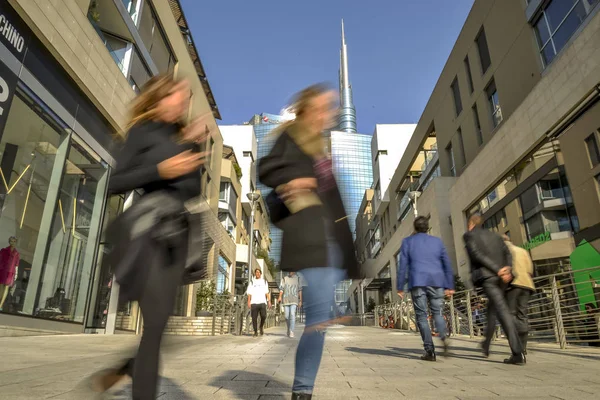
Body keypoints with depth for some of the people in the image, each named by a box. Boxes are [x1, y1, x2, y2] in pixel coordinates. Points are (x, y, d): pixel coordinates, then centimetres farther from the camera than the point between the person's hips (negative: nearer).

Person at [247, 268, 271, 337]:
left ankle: (261, 326, 13)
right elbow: (249, 293, 8)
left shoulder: (264, 281, 17)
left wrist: (269, 301, 5)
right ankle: (255, 332, 11)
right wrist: (249, 302, -4)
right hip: (254, 302, 0)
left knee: (263, 316, -14)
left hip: (262, 302, 0)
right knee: (254, 318, -2)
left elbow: (266, 292, 14)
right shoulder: (252, 282, 14)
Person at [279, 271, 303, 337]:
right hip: (286, 300, 2)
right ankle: (289, 329, 27)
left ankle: (291, 332, -15)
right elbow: (281, 288, 2)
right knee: (287, 316, 4)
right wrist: (280, 297, -15)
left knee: (292, 314, -17)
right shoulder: (284, 278, 9)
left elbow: (300, 290, 7)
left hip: (294, 300, -2)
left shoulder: (297, 278, 7)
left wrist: (300, 300, 4)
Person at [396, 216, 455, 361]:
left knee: (421, 316, 3)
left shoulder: (407, 242, 8)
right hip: (436, 282, 2)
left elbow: (402, 266, 2)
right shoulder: (437, 241, 14)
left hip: (417, 283, -2)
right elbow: (447, 265, 11)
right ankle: (444, 338, -13)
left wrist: (400, 287, 4)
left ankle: (429, 350, -4)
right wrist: (449, 286, 14)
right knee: (437, 313, 13)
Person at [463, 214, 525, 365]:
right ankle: (486, 345, 31)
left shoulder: (469, 235, 6)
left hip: (486, 276, -6)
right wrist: (507, 269, -5)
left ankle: (518, 353, -14)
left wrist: (498, 270, -11)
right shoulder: (494, 235, 23)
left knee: (502, 310, -9)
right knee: (492, 307, 21)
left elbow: (477, 255, -9)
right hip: (501, 277, 6)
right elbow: (507, 253, 9)